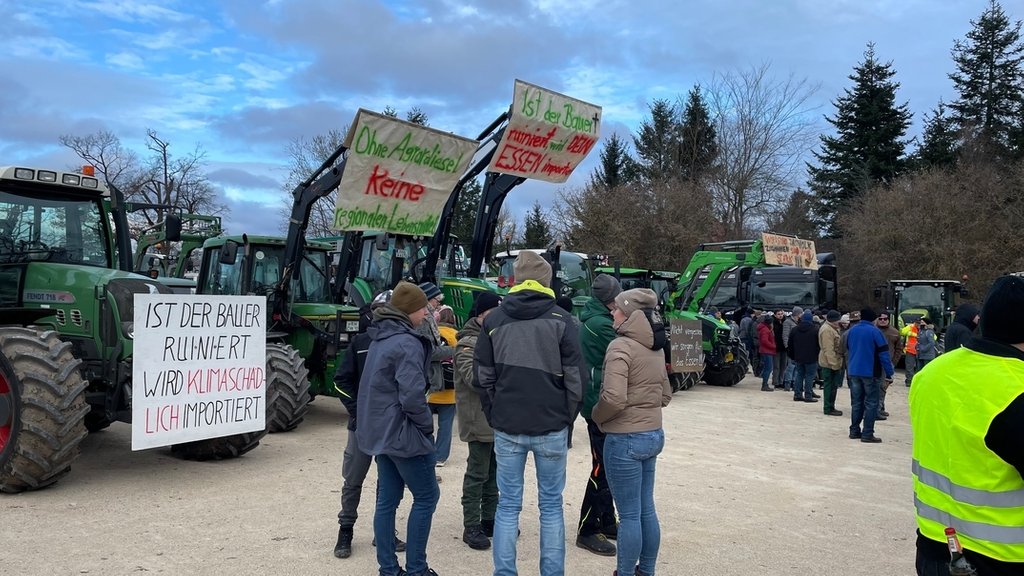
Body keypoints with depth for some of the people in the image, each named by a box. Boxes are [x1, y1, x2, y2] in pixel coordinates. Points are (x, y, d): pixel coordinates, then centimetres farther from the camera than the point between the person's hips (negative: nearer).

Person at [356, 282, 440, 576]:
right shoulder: (407, 343, -19)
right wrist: (427, 425, -11)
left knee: (387, 500, 12)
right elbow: (412, 396, -25)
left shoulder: (380, 338, 11)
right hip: (402, 433, -9)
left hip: (380, 431, 9)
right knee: (427, 496, 3)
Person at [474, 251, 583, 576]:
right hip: (551, 427, -1)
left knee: (508, 506, 9)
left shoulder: (494, 319, 4)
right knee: (551, 505, 10)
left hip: (506, 427, 2)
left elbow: (484, 377, 4)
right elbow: (575, 378, -6)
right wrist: (567, 419, 4)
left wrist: (494, 417, 11)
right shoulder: (560, 320, -3)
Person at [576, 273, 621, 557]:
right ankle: (587, 531, 4)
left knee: (606, 466, 18)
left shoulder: (590, 320, 12)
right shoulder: (601, 324, -19)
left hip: (595, 402, 10)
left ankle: (606, 522, 28)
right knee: (602, 468, -4)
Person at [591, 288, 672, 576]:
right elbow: (665, 395, 17)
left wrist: (597, 416, -7)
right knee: (646, 510, 18)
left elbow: (613, 399, -25)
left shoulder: (621, 345, -17)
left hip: (625, 438, -8)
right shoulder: (655, 347, 9)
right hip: (653, 434, 8)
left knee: (629, 515, 3)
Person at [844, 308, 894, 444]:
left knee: (856, 402, 14)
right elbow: (883, 354, -12)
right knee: (871, 404, -1)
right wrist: (889, 373, -9)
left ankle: (854, 431, 17)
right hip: (871, 373, -6)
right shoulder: (874, 331, -11)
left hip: (853, 372, 6)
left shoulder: (851, 330, 7)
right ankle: (867, 434, -3)